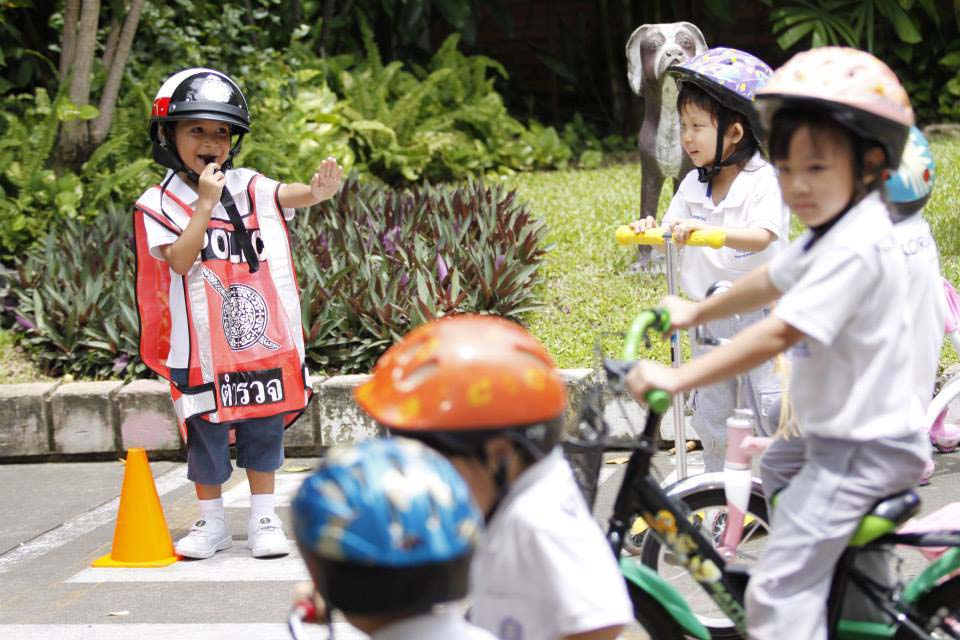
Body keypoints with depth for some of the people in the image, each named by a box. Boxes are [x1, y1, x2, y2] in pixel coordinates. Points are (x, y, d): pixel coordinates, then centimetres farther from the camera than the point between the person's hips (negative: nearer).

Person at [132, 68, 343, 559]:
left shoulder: (248, 188, 3)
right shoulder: (158, 204, -4)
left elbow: (288, 195, -16)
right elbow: (181, 259, -18)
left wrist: (317, 191, -39)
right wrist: (206, 201, -20)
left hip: (260, 336, 2)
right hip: (202, 345, -2)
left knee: (263, 428, 8)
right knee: (205, 434, 7)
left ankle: (263, 519, 21)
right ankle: (212, 523, 22)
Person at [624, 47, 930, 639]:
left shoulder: (856, 248, -23)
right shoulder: (835, 231, 9)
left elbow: (780, 333, -29)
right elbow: (772, 281, 25)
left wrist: (679, 378, -30)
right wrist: (695, 313, 36)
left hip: (864, 450, -11)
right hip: (852, 439, 11)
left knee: (779, 590, -16)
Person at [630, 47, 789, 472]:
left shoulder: (764, 180, -14)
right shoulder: (693, 186, 5)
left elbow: (762, 236, -29)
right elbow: (673, 235, 6)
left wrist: (705, 230, -42)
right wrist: (651, 229, -17)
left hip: (759, 307, -6)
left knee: (772, 404, -7)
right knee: (709, 408, 11)